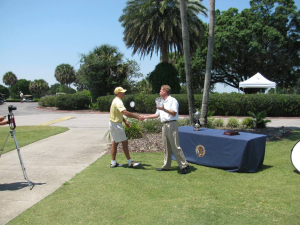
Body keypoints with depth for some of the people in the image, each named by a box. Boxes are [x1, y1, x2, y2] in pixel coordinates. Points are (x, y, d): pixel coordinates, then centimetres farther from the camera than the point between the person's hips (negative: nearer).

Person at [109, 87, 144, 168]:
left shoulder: (116, 101, 13)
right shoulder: (118, 102, -20)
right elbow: (125, 112, -35)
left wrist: (125, 121, 17)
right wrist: (137, 117, -37)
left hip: (113, 124, 11)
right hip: (116, 124, -10)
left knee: (115, 142, 13)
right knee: (125, 142, -5)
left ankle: (113, 162, 18)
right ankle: (130, 162, 1)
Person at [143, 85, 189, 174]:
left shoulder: (172, 100, -5)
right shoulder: (162, 102, 22)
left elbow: (174, 113, -15)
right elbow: (157, 114, 25)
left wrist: (164, 109, -22)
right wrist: (145, 117, 21)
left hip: (171, 125, -9)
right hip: (165, 125, 9)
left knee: (175, 146, -10)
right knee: (166, 147, 11)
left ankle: (184, 165, -5)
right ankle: (166, 166, 17)